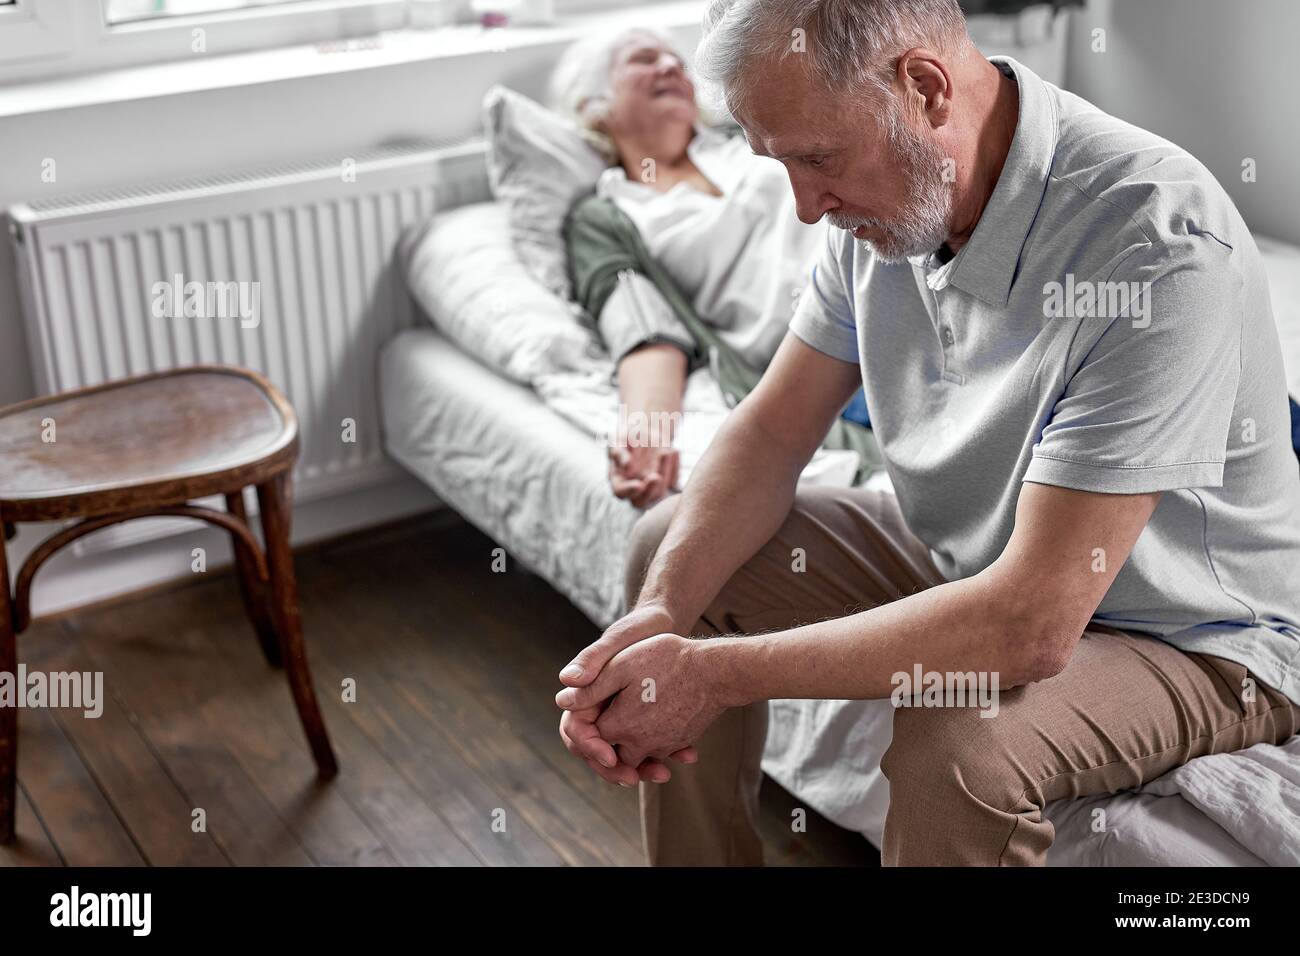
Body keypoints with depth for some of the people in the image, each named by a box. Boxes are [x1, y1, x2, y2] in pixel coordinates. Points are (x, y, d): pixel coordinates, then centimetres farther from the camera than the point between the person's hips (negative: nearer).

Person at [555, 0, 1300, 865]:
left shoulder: (1158, 244, -34)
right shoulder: (889, 190, -9)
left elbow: (1033, 625, -36)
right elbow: (774, 431, -3)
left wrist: (722, 673, -32)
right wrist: (661, 611, -21)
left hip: (1193, 641, -7)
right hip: (970, 562, 7)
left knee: (954, 752, -36)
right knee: (671, 548, 1)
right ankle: (703, 855, 15)